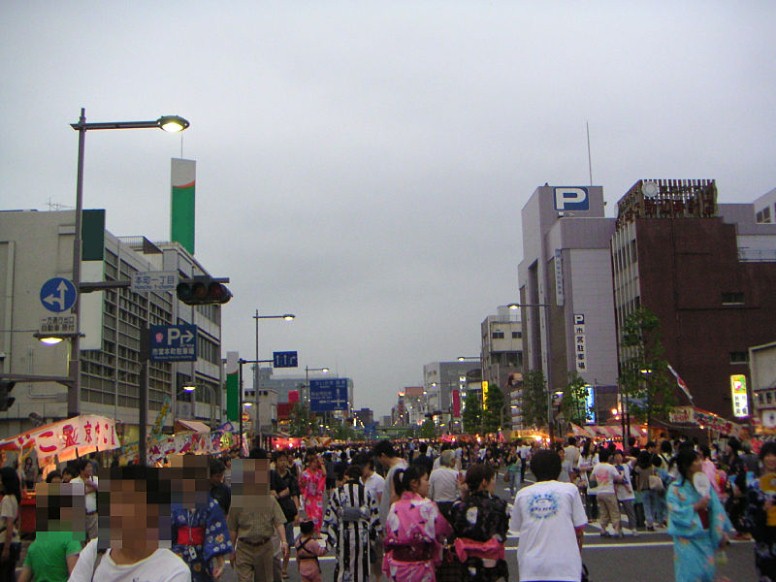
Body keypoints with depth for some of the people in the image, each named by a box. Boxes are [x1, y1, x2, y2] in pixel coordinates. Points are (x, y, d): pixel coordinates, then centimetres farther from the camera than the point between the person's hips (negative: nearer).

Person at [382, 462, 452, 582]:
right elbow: (442, 532, -9)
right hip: (420, 567, -5)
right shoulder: (427, 506, -15)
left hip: (396, 567, 5)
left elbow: (388, 540, 5)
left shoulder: (394, 508, 0)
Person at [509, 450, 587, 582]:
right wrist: (578, 556, 19)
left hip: (531, 568, 2)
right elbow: (579, 529, 5)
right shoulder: (570, 490, 2)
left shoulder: (522, 494, 7)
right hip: (564, 566, -2)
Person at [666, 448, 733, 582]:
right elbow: (675, 512, -17)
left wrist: (722, 533, 2)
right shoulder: (675, 488, -9)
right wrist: (696, 507, -20)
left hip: (705, 538, 5)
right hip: (687, 539, -4)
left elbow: (716, 509, 5)